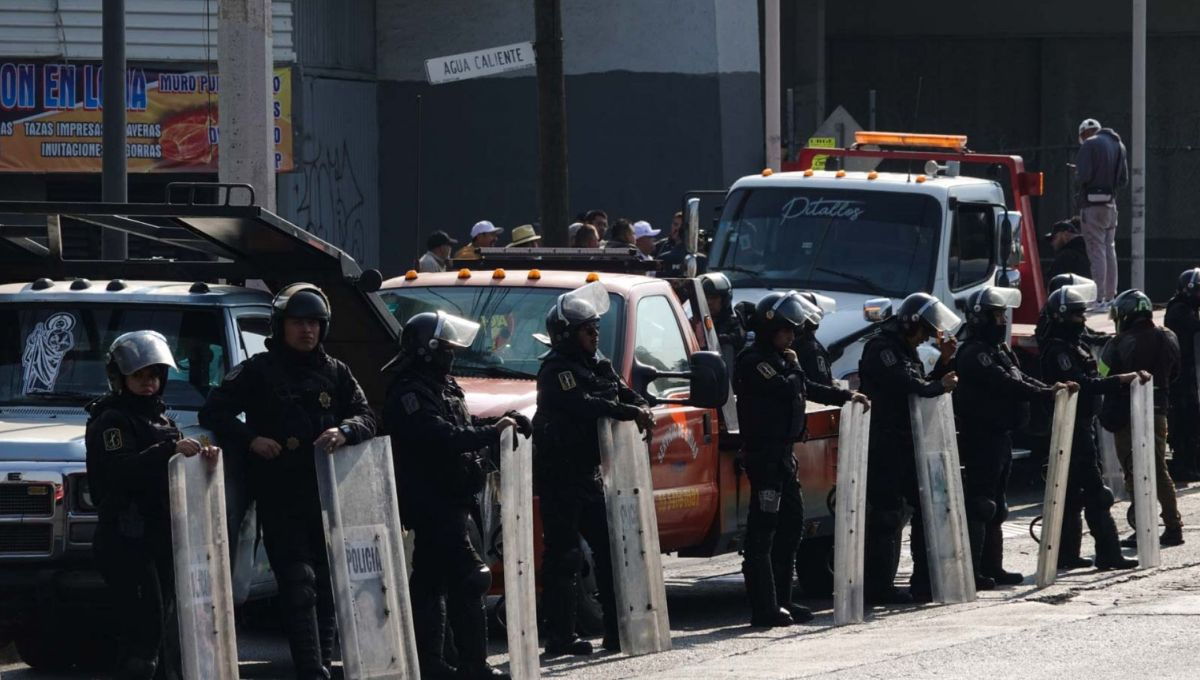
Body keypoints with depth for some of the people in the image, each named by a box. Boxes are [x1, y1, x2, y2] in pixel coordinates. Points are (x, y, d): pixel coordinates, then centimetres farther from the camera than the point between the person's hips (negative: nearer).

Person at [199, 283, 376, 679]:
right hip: (279, 498, -4)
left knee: (327, 587, 6)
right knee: (299, 584, -14)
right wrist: (250, 440, -12)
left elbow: (367, 417, 11)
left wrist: (345, 431, -12)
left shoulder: (335, 373, 14)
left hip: (328, 495, 4)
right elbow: (213, 413, 3)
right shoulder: (257, 372, 4)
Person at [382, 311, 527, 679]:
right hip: (432, 501, -11)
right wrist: (493, 432, -21)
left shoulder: (441, 386, 18)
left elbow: (462, 427, 24)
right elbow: (442, 437, -26)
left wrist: (502, 422, 8)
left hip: (447, 501, 11)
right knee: (466, 579, -13)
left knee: (430, 582, 12)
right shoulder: (410, 394, -15)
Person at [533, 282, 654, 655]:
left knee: (609, 548, 11)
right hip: (559, 477, -9)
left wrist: (641, 408, -11)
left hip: (588, 473, 9)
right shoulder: (557, 371, -15)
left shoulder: (598, 365, 13)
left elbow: (623, 392, 12)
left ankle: (617, 630, 17)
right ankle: (560, 636, -5)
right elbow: (583, 405, -28)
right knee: (563, 556, -7)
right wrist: (631, 412, -27)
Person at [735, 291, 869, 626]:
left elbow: (809, 388, 30)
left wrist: (848, 396, 28)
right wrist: (792, 365, -2)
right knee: (763, 528, -10)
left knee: (791, 524, 14)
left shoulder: (776, 358, 19)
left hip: (782, 452, 11)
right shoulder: (753, 361, -13)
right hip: (763, 453, -11)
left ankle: (781, 600, 21)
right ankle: (765, 608, -11)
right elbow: (786, 389, -21)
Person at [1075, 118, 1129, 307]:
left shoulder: (1089, 145, -9)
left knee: (1096, 251, -7)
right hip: (1111, 203, 7)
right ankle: (1110, 296, 15)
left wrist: (1077, 174, 2)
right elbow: (1124, 179, 13)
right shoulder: (1117, 145, 13)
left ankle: (1099, 297, -9)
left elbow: (1083, 175, -18)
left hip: (1093, 204, -7)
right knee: (1110, 250, 12)